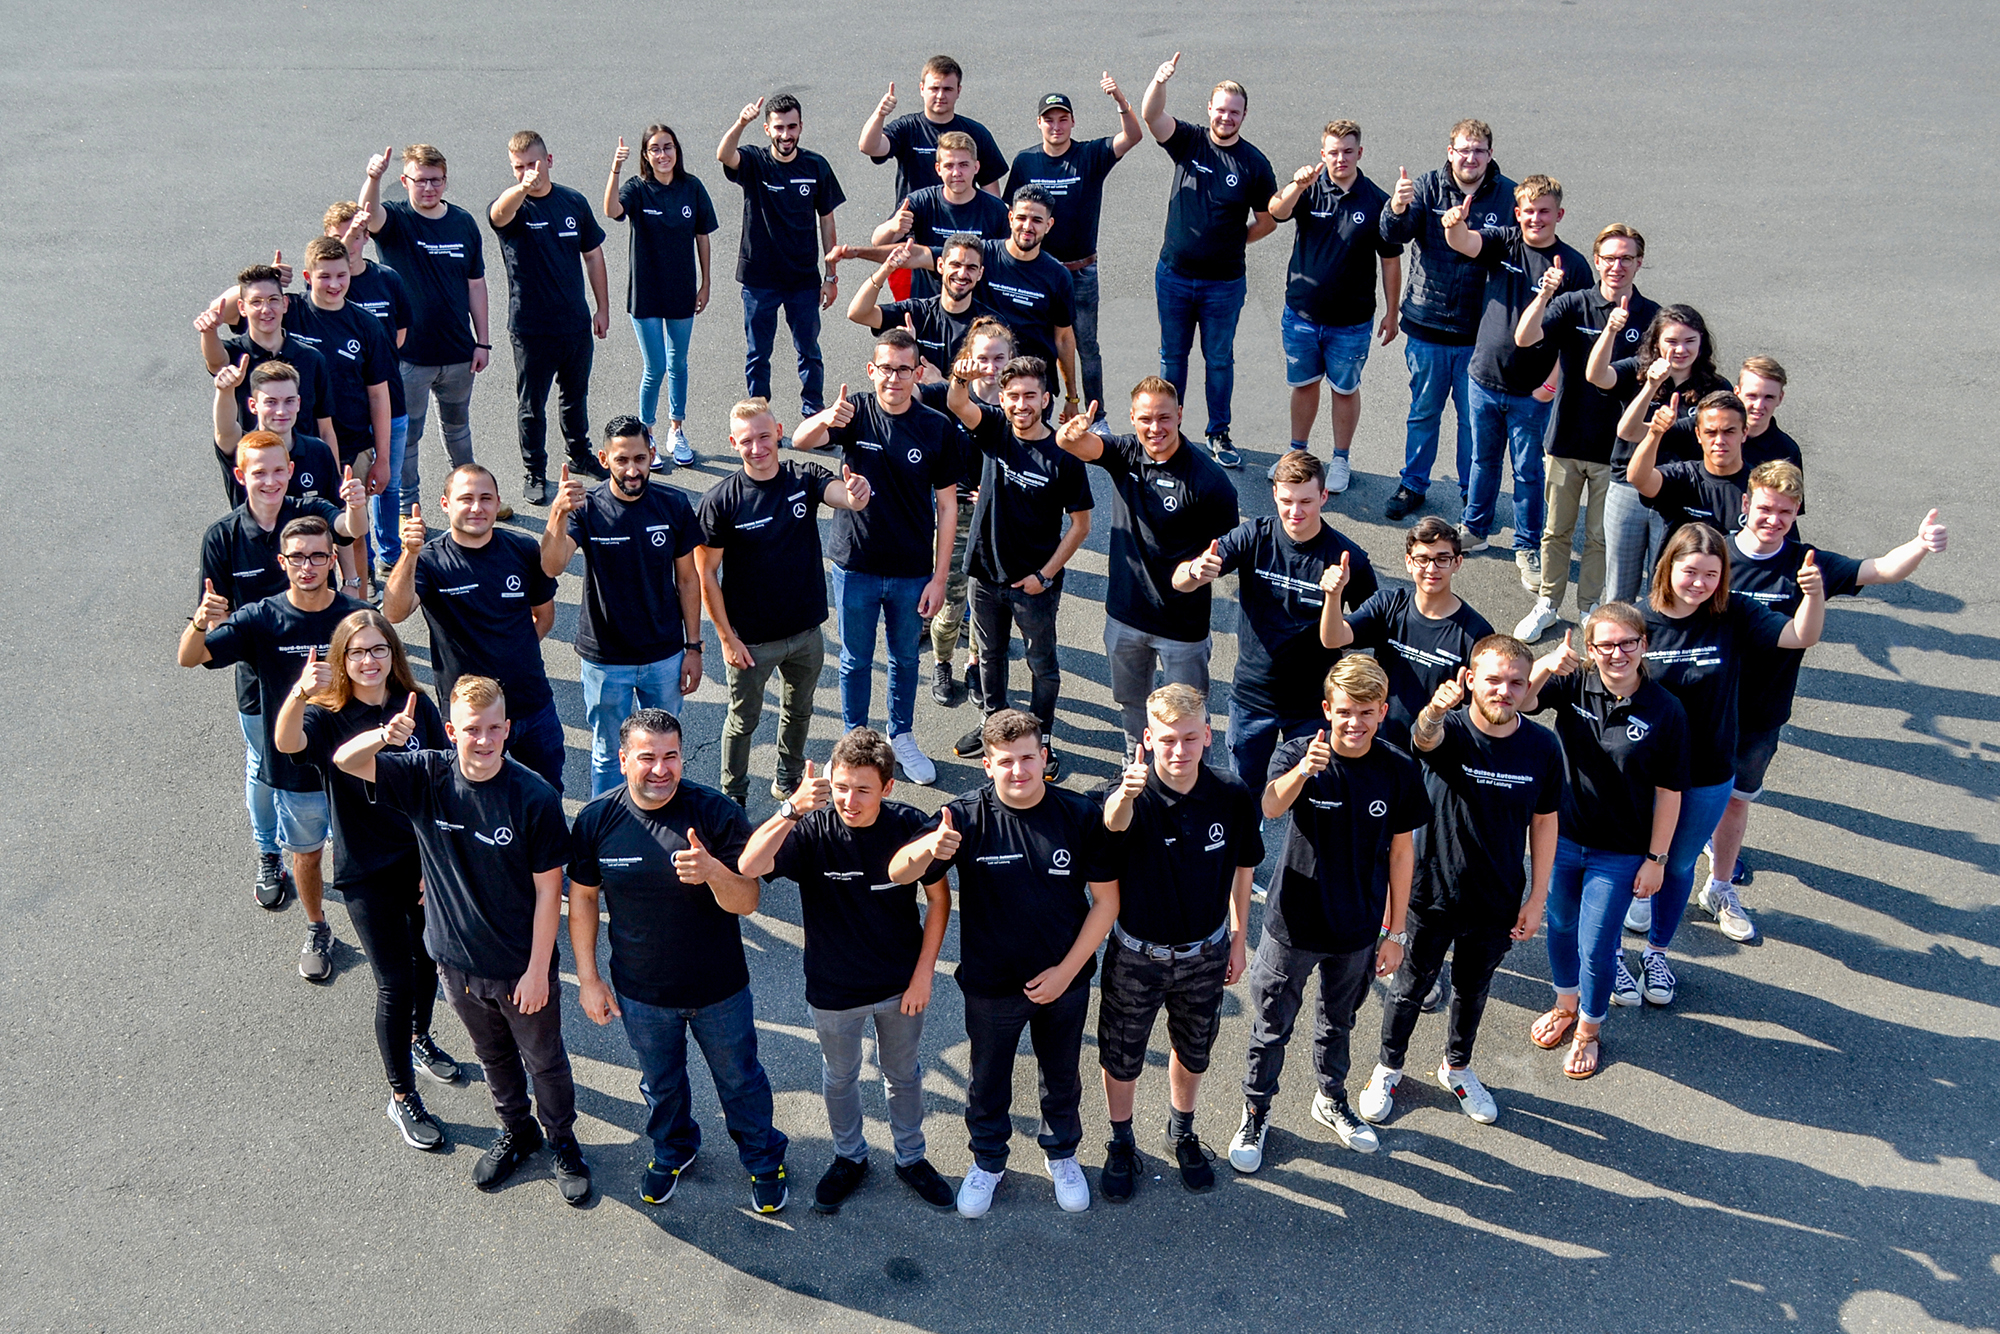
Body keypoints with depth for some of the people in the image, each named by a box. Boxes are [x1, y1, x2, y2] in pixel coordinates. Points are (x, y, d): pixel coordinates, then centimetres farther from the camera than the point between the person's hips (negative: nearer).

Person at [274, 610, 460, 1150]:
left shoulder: (418, 706, -5)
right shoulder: (328, 717, -13)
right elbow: (286, 742, -37)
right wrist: (300, 693, -57)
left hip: (423, 860, 3)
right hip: (367, 872, -3)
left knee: (427, 957, 23)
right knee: (395, 983, 1)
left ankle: (420, 1038, 52)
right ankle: (402, 1099, 18)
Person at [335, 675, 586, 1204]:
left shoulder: (534, 796, -24)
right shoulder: (428, 777, -13)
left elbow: (548, 889, -17)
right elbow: (345, 760, -15)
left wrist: (538, 970, -14)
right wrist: (383, 737, -38)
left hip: (521, 966, -3)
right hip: (457, 960, 4)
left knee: (545, 1060, 18)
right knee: (493, 1055, 26)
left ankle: (562, 1141, 43)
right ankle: (515, 1132, 51)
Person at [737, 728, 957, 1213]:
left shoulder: (909, 826, -20)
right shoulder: (812, 829, -25)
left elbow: (939, 897, -6)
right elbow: (749, 867, -42)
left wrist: (924, 972, -7)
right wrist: (792, 808, -53)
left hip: (901, 985, 1)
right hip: (834, 990, -1)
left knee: (903, 1073, 23)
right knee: (839, 1077, 23)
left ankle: (911, 1158, 48)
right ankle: (849, 1157, 49)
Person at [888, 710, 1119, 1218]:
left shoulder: (1081, 815, -17)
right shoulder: (967, 817, -20)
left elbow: (1106, 899, -9)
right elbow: (898, 875, -27)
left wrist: (1067, 971, -14)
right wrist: (928, 848, -50)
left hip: (1064, 980, 1)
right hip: (991, 985, -1)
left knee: (1061, 1077, 24)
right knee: (987, 1080, 22)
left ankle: (1062, 1153, 52)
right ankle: (988, 1160, 49)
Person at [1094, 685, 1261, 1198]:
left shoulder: (1232, 798, -16)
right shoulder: (1129, 796, -25)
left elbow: (1243, 868, 2)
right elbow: (1113, 822, -51)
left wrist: (1238, 936, 8)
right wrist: (1125, 794, -74)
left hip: (1205, 953, 2)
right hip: (1136, 955, -2)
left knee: (1193, 1051, 23)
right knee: (1121, 1058, 16)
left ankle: (1182, 1131, 51)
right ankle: (1122, 1142, 43)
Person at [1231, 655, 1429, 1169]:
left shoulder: (1399, 771, -11)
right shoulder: (1297, 754, -18)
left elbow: (1400, 850, 0)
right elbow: (1270, 806, -40)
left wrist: (1396, 932, 3)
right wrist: (1304, 770, -61)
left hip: (1357, 930, 2)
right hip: (1292, 924, -2)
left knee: (1338, 1022, 25)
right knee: (1272, 1028, 14)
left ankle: (1331, 1099, 50)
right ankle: (1255, 1113, 36)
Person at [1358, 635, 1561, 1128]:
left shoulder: (1543, 746, -12)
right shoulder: (1448, 730, -22)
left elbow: (1544, 821, -1)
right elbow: (1425, 736, -47)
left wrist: (1537, 898, 1)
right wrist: (1436, 709, -71)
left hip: (1498, 903, 3)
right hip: (1432, 895, -2)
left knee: (1473, 991, 25)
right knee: (1410, 989, 18)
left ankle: (1457, 1067, 51)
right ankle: (1388, 1068, 44)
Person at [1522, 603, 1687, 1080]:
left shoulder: (1665, 711, -15)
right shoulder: (1573, 686, -10)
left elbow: (1668, 792, -9)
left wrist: (1656, 858, -7)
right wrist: (1546, 666, -45)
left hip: (1619, 853, -3)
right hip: (1561, 838, 3)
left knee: (1596, 946, 8)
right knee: (1561, 927, 22)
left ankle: (1589, 1030, 34)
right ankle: (1566, 1005, 49)